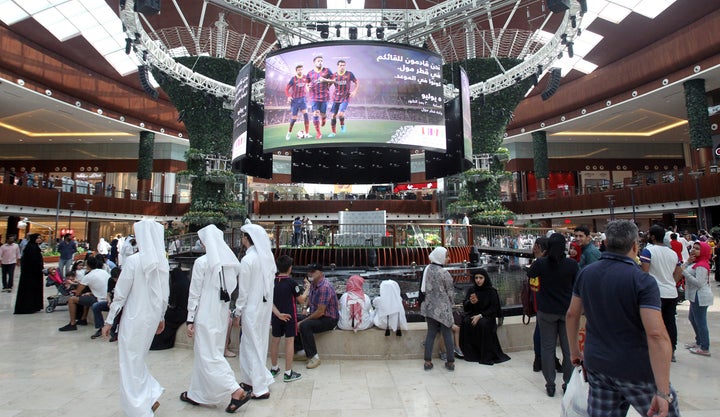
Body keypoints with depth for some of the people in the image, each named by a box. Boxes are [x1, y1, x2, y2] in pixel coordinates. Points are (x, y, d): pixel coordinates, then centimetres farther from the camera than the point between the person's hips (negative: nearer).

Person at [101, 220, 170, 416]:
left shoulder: (133, 260, -17)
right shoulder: (162, 262, 0)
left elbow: (120, 293, -11)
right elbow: (165, 294, 7)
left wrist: (109, 321, 0)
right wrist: (161, 317, 19)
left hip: (134, 318, -6)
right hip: (153, 317, 6)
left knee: (130, 363, 9)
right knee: (137, 359, 24)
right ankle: (151, 396, 22)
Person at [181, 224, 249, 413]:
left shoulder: (202, 262, -15)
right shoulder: (231, 262, 2)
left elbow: (194, 293, -12)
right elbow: (231, 289, 6)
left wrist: (190, 320, -6)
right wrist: (227, 309, 14)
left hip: (206, 314, -7)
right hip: (222, 313, 7)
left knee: (208, 355, 1)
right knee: (205, 352, 20)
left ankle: (236, 391, -6)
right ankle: (197, 393, 33)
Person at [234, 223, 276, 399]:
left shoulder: (247, 260, -19)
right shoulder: (268, 256, 1)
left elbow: (243, 290, -14)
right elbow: (271, 281, 6)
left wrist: (237, 312, -3)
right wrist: (266, 301, 15)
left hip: (252, 308, -7)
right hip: (266, 305, 7)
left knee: (252, 345, 4)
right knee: (259, 342, 18)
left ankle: (260, 388, 11)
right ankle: (251, 380, 33)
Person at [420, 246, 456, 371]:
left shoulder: (428, 269, -1)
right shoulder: (444, 273, -17)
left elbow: (424, 288, 6)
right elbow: (450, 292, -7)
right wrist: (451, 304, 11)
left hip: (430, 307, 5)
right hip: (443, 308, -5)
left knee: (431, 333, 12)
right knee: (447, 335, 9)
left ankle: (428, 362, 15)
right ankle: (450, 362, 18)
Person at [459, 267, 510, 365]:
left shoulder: (491, 291, -4)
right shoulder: (471, 290, 4)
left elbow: (494, 308, -7)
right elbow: (465, 307, 2)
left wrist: (480, 315, -20)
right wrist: (470, 302, -22)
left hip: (487, 316, -2)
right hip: (472, 314, 3)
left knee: (483, 324, -35)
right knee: (466, 322, -29)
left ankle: (487, 355, -21)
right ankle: (471, 354, -17)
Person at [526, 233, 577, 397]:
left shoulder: (540, 263, -12)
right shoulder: (572, 264, -12)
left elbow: (529, 274, 8)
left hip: (546, 311, 0)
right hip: (568, 310, 1)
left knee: (547, 347, 10)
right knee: (568, 347, 14)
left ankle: (550, 384, 16)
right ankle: (568, 383, 23)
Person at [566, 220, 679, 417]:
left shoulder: (585, 274, 0)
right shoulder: (643, 281, -15)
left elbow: (572, 315, 8)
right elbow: (656, 335, -22)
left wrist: (575, 351, 20)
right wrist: (663, 392, -21)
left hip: (596, 366, 5)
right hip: (637, 371, -4)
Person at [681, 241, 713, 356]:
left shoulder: (701, 265, -18)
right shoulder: (697, 263, 12)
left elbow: (699, 283, -24)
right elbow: (684, 270, 9)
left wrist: (684, 272, -24)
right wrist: (688, 262, -3)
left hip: (700, 297, -11)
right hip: (696, 296, 11)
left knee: (700, 322, -2)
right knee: (692, 318, 21)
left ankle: (705, 349, 7)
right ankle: (699, 342, 35)